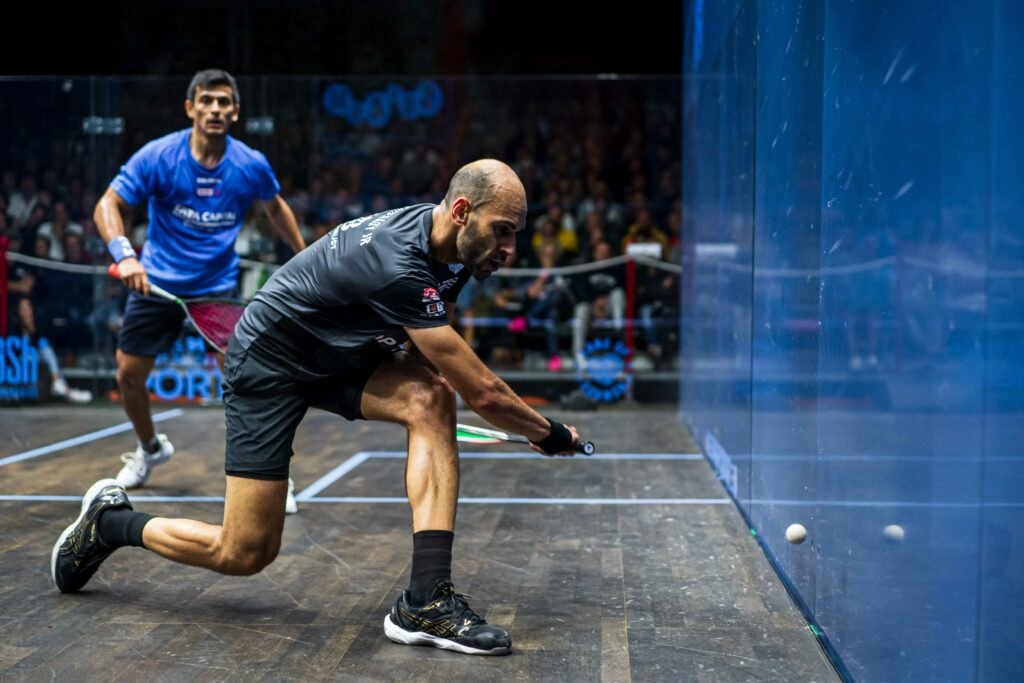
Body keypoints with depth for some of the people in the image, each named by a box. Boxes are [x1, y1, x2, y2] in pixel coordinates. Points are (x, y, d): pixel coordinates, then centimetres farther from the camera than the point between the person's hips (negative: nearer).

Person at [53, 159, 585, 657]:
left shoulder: (445, 243, -8)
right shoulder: (399, 265, -35)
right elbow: (482, 393, -31)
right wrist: (548, 433, -16)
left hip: (341, 354, 8)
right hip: (268, 364, -8)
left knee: (431, 399, -22)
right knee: (245, 553, -4)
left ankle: (426, 600, -22)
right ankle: (109, 522, 23)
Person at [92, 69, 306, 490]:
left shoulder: (251, 165, -9)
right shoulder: (158, 156, -15)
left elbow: (274, 207, 12)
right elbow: (107, 206, -15)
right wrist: (124, 255, -33)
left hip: (218, 285, -1)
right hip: (157, 281, 1)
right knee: (128, 376, 7)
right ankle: (150, 448, 37)